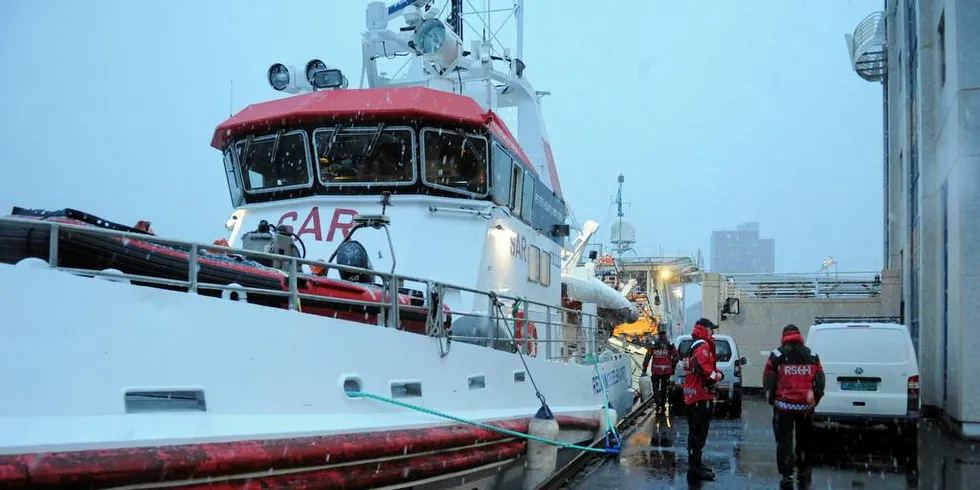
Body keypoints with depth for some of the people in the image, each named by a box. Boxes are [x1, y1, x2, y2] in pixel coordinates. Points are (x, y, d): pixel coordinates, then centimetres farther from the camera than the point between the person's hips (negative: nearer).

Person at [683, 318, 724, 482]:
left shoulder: (694, 345, 21)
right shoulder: (703, 345, -13)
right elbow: (702, 367, -28)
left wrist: (717, 372, 6)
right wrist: (715, 376, -13)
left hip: (692, 394, 11)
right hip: (701, 395, -11)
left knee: (695, 430, 18)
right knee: (699, 432, -8)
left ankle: (695, 464, 27)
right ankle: (695, 467, -7)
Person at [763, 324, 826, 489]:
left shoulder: (778, 355, -3)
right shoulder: (812, 355, 7)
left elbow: (768, 379, -4)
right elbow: (820, 380, 7)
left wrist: (771, 398, 8)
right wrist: (815, 399, 17)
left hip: (784, 405, -3)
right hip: (806, 405, 3)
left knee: (784, 441, 1)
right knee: (804, 440, 19)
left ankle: (787, 476, -5)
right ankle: (803, 472, 29)